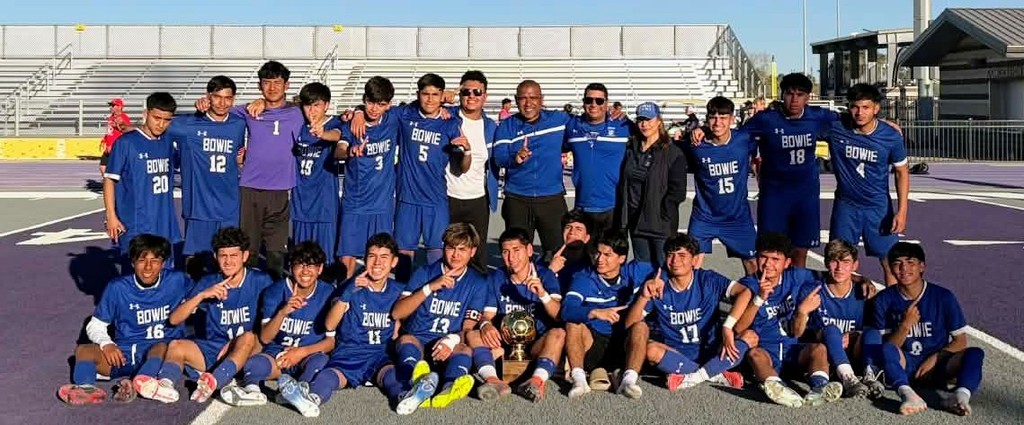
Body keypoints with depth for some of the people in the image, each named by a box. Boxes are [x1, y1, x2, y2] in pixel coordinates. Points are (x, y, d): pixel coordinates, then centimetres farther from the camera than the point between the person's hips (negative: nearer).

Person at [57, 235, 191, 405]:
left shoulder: (177, 281, 5)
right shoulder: (117, 288, 5)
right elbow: (95, 325, 8)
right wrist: (106, 343, -12)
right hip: (124, 354, 2)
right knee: (83, 350, -24)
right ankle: (86, 387, -51)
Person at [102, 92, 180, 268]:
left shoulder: (169, 141, 7)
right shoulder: (126, 143, -8)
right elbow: (109, 179, -5)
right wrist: (111, 216, -11)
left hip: (165, 226, 5)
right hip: (135, 227, -5)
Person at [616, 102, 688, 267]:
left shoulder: (673, 153, -6)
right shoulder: (631, 150, 10)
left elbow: (677, 191, -9)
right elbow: (623, 185, 13)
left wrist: (663, 215, -14)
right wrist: (622, 220, 5)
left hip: (661, 224, -5)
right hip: (636, 222, 5)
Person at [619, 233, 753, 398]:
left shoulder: (708, 280, -6)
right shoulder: (658, 286, -5)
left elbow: (744, 292, -21)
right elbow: (629, 324, -10)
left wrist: (728, 327, -32)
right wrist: (644, 296, -27)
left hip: (710, 353, 0)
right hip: (675, 354, 0)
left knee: (750, 337, -22)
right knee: (651, 350, -31)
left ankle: (693, 377, -24)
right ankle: (715, 374, -22)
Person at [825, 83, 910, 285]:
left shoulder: (891, 136, -11)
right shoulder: (834, 127, -13)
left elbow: (902, 172, 0)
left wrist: (902, 211, -6)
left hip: (879, 207, 0)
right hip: (845, 205, 1)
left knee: (890, 261, 1)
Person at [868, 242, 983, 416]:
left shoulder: (943, 297, 0)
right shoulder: (884, 300, 0)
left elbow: (961, 341, 3)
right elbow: (887, 345, -3)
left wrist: (935, 358, -11)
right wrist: (906, 325, -19)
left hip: (938, 364, 1)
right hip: (905, 365, -1)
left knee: (975, 353, -25)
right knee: (887, 349, -32)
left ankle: (961, 395, -52)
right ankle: (907, 394, -56)